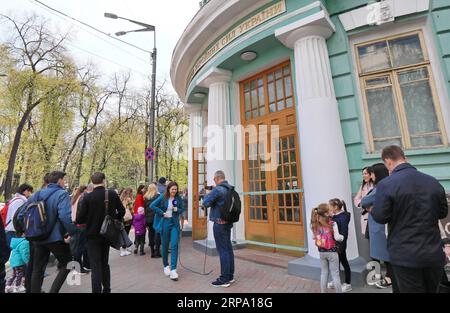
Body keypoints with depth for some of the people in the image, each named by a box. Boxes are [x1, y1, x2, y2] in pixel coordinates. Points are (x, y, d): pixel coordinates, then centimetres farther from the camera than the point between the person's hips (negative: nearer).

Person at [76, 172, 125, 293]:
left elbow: (79, 219, -13)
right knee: (105, 264, 20)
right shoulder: (112, 194, -6)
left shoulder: (88, 197, -14)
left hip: (93, 235, -3)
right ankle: (106, 289, 30)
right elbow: (122, 211, 0)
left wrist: (89, 219, 8)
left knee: (96, 267, 4)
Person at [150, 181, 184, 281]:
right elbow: (152, 206, -6)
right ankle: (166, 266, 33)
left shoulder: (179, 198, 0)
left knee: (174, 246, -8)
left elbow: (182, 209, 11)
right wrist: (162, 213, -11)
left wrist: (177, 210, -11)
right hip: (164, 223, 0)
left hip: (175, 224, 1)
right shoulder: (163, 197, -5)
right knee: (165, 246, 12)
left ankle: (173, 270, -2)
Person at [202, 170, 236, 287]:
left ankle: (224, 279, 6)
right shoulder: (230, 189, 8)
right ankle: (230, 275, 23)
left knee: (223, 250, -2)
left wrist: (208, 194, 7)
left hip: (220, 223, -8)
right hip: (228, 222, 8)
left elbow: (205, 203, -11)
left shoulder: (217, 189, -17)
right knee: (228, 248, 13)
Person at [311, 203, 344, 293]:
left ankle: (323, 291, 26)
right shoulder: (332, 223, -17)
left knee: (323, 273, 17)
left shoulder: (315, 224, -4)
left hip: (321, 251, 4)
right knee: (335, 274, 8)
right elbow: (337, 237, -15)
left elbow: (315, 237, 2)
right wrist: (342, 236, 5)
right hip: (332, 251, -4)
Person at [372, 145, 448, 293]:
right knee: (432, 289, 23)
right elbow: (443, 213, 12)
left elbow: (380, 217, -15)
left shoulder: (385, 184, -19)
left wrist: (371, 209, 4)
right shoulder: (434, 182, -1)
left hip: (405, 256, -5)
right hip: (434, 254, 5)